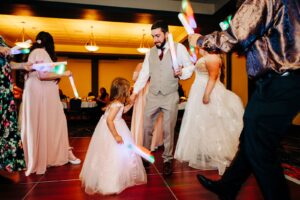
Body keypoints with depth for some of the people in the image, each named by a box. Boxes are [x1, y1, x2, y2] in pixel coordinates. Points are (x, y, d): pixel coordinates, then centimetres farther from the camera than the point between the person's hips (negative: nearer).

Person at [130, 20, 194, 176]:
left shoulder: (179, 48, -1)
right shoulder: (150, 52, 11)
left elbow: (190, 66, 2)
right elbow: (144, 74, 9)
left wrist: (182, 72, -20)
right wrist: (135, 91, 1)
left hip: (170, 96, -4)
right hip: (152, 96, 4)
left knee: (168, 130, 3)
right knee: (146, 127, 8)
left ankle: (167, 160, 21)